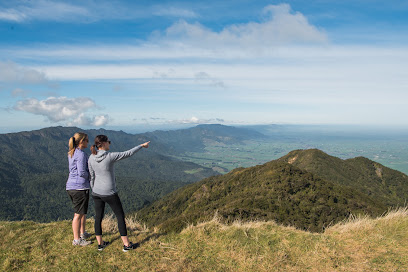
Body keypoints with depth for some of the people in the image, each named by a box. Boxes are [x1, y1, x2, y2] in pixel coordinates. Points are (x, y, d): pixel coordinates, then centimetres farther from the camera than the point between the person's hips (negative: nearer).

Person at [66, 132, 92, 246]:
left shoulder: (71, 153, 13)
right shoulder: (81, 154, -16)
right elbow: (82, 172, -20)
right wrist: (89, 175, -1)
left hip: (71, 186, 10)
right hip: (80, 187, -10)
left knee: (82, 211, 22)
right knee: (78, 214, 0)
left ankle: (83, 233, 34)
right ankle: (76, 240, 9)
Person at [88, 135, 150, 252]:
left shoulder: (91, 158, -4)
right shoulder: (110, 156, -21)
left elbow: (92, 177, 4)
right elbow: (128, 153, -12)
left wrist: (94, 191, 16)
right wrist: (142, 145, 1)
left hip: (97, 192, 6)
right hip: (109, 193, -6)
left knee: (98, 217, 15)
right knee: (120, 216, 6)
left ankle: (100, 243, 26)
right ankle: (126, 244, 13)